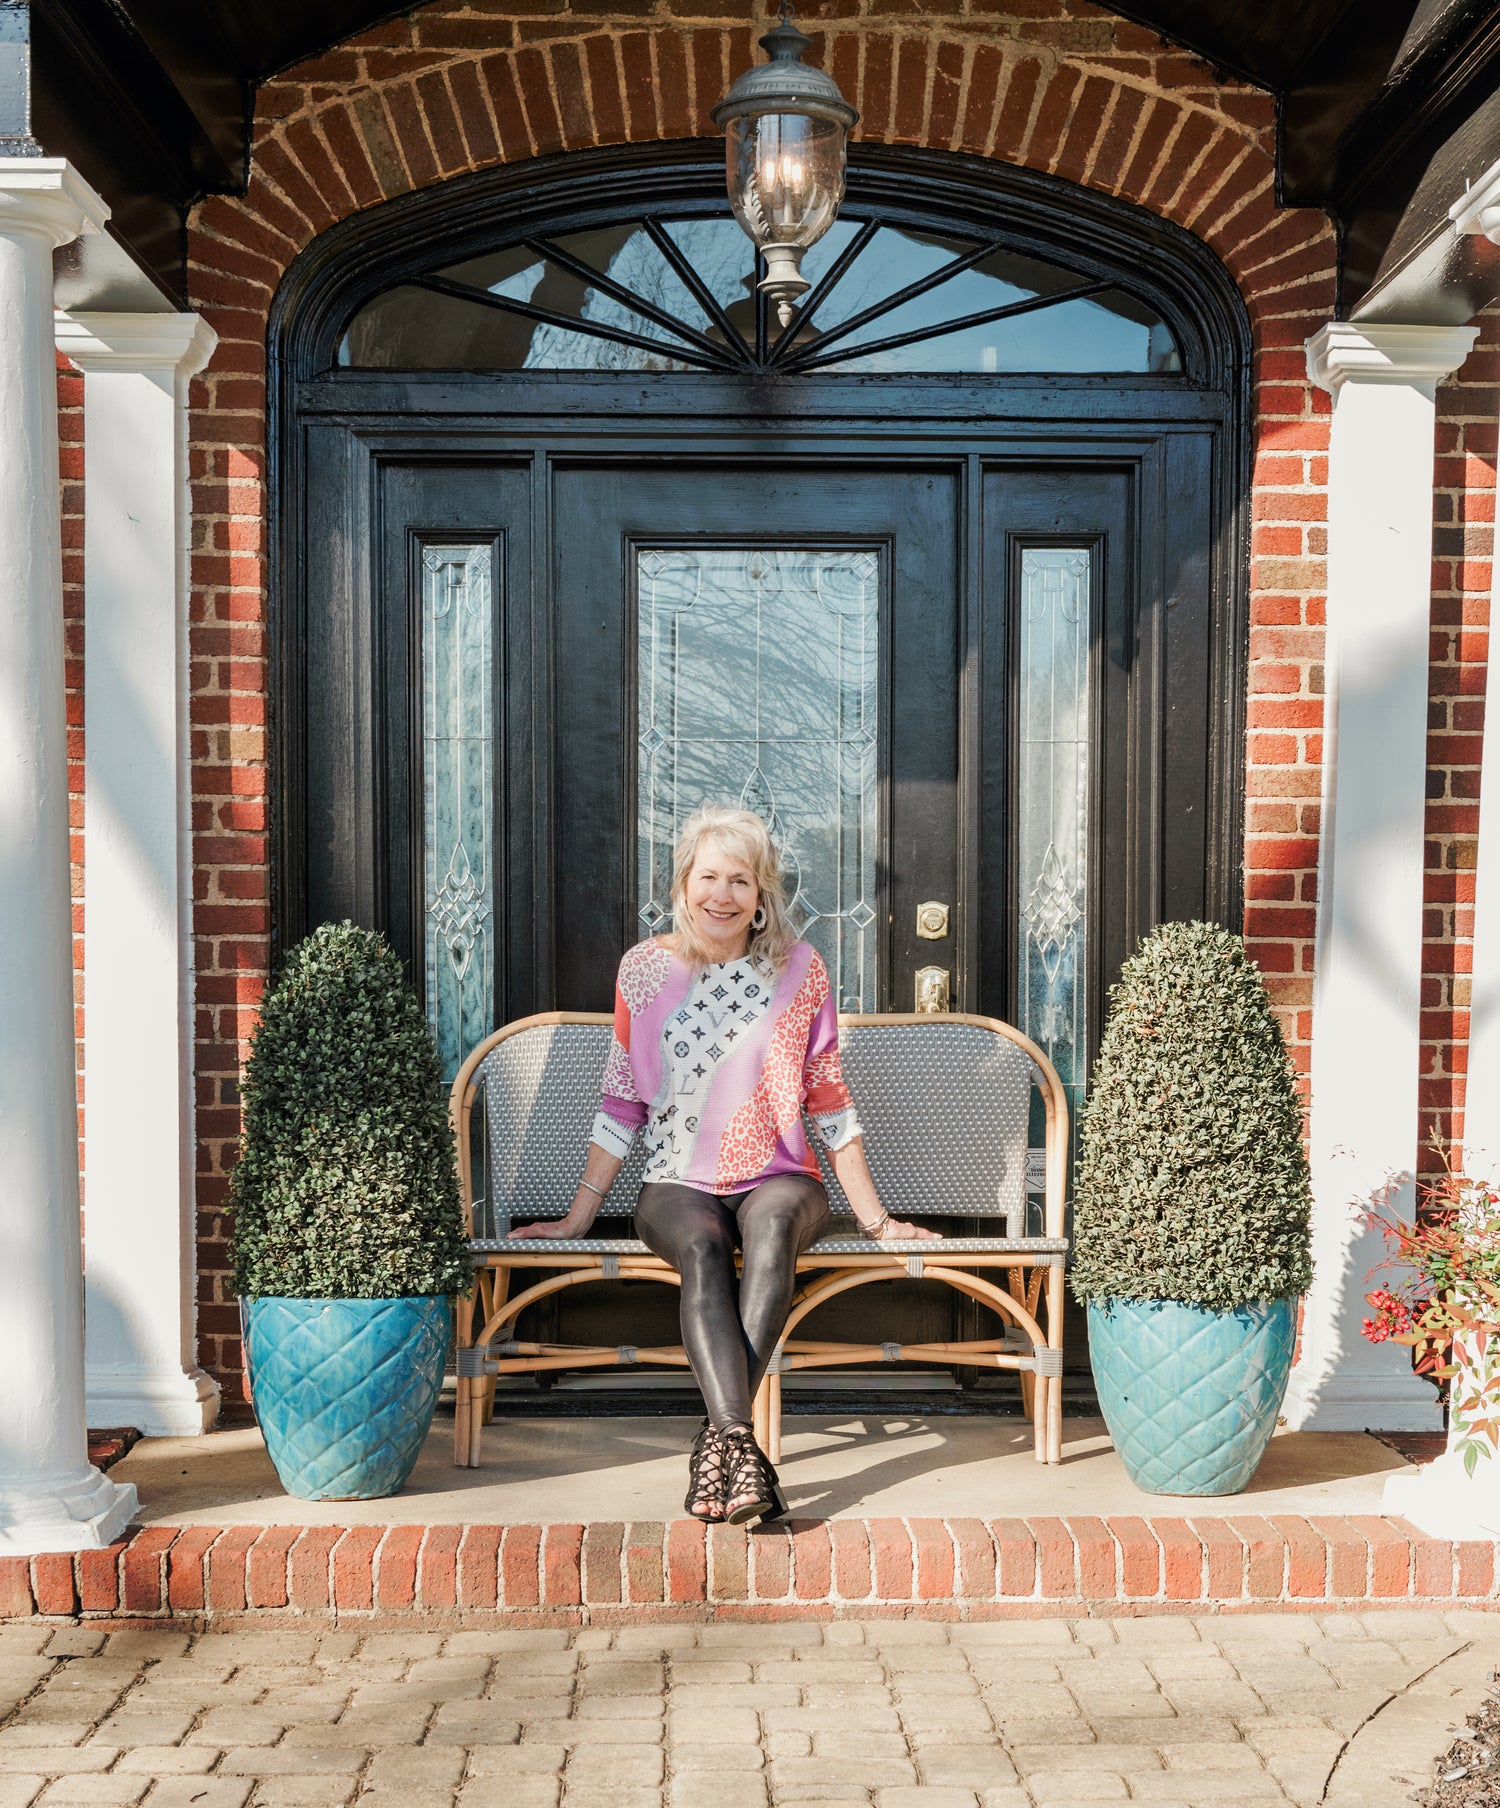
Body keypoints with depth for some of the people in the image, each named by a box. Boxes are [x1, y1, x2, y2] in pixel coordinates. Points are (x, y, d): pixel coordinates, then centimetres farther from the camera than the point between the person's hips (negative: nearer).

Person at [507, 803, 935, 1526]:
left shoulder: (799, 971, 5)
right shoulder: (644, 968, 6)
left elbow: (830, 1103, 9)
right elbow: (621, 1105, 11)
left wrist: (876, 1218, 6)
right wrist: (577, 1216, 9)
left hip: (779, 1177, 0)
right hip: (678, 1186, 0)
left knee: (774, 1222, -36)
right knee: (702, 1249, -34)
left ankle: (718, 1437, -38)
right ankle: (740, 1442, -45)